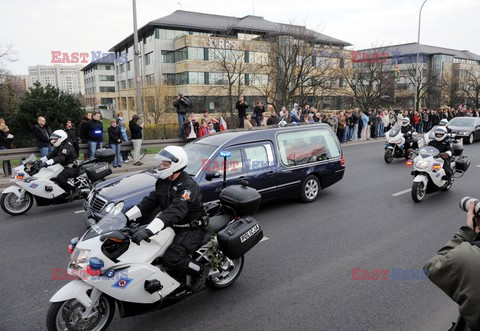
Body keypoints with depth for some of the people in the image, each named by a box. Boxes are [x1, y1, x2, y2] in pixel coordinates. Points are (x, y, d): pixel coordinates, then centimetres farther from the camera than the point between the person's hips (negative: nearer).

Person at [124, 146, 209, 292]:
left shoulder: (188, 186, -24)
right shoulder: (163, 182, 6)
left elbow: (175, 211, -37)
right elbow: (149, 202, 6)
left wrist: (148, 231, -47)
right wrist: (126, 217, -6)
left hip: (191, 230, -9)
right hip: (172, 226, 9)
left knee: (171, 258, -28)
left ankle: (201, 270, 0)